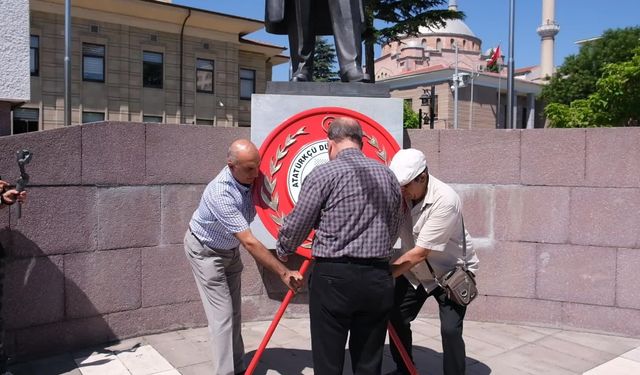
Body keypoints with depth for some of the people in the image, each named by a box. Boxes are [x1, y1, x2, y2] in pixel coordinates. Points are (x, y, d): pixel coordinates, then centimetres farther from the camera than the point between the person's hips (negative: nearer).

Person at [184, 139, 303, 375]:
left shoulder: (252, 179, -19)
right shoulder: (221, 194, -37)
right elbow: (249, 243, -39)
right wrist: (284, 273, -39)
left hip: (229, 249, 7)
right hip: (206, 251, -6)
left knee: (234, 312, 12)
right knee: (222, 315, -7)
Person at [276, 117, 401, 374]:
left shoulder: (323, 174, -7)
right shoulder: (388, 175, 9)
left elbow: (296, 225, -3)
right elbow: (393, 231, 14)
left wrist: (282, 250, 17)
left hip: (334, 277, -5)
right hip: (378, 279, 5)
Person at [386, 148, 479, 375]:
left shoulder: (445, 200, -31)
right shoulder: (400, 193, -16)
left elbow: (419, 253, -32)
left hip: (451, 272, -5)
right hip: (414, 272, 5)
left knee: (450, 330, -14)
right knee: (396, 318, 3)